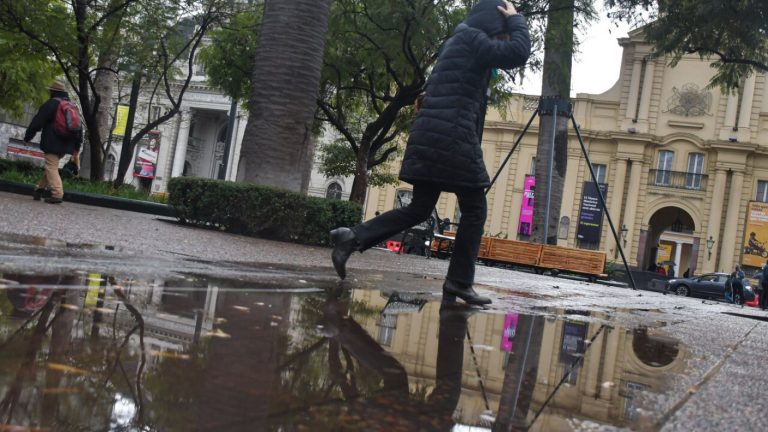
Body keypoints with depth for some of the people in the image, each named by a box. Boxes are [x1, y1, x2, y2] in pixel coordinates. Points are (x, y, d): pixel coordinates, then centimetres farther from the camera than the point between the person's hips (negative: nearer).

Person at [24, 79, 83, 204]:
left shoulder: (51, 103, -7)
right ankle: (40, 189, 24)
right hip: (66, 145, 7)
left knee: (51, 168, -6)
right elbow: (79, 129, 18)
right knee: (51, 166, 18)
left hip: (52, 144, -7)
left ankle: (57, 194, -16)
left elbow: (37, 122, -7)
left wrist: (27, 137, 5)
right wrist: (76, 149, 22)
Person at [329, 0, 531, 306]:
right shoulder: (471, 37, -4)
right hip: (453, 137, -9)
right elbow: (518, 52, -12)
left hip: (432, 136, 9)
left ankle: (353, 237, -1)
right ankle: (459, 283, 2)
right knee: (474, 209, 0)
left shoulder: (459, 41, 24)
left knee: (420, 208, 9)